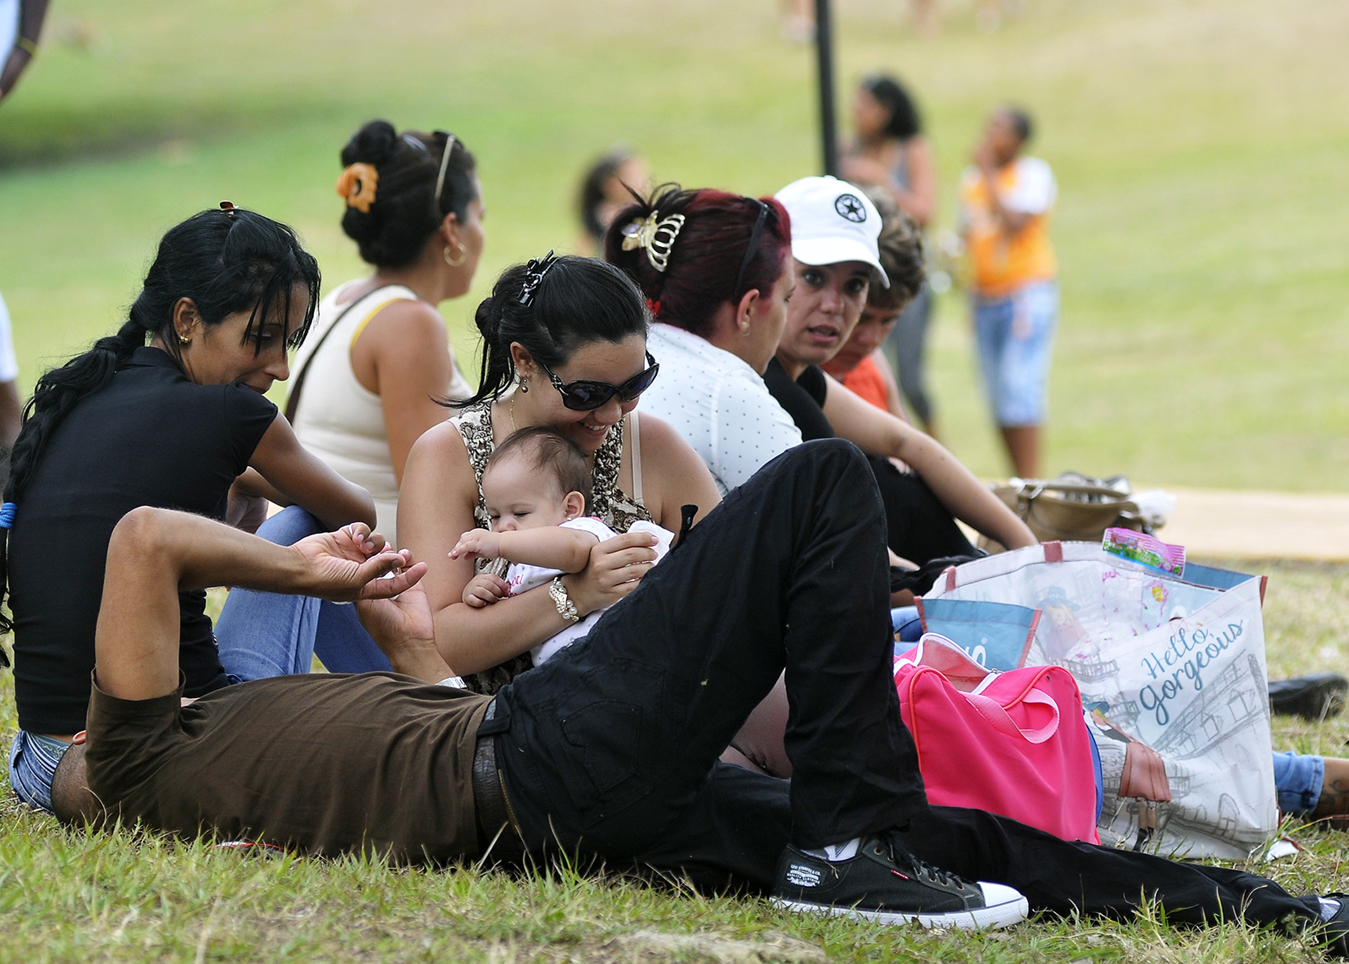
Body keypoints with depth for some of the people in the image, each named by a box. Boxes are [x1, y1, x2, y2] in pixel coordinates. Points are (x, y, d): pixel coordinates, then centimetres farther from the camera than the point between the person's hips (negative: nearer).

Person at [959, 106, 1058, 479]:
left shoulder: (1034, 174, -5)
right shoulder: (971, 179, 13)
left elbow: (1014, 223, -19)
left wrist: (990, 172, -13)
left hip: (1027, 292, -6)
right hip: (985, 298, 6)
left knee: (1019, 389, -15)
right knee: (998, 398, 5)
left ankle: (1030, 482, -15)